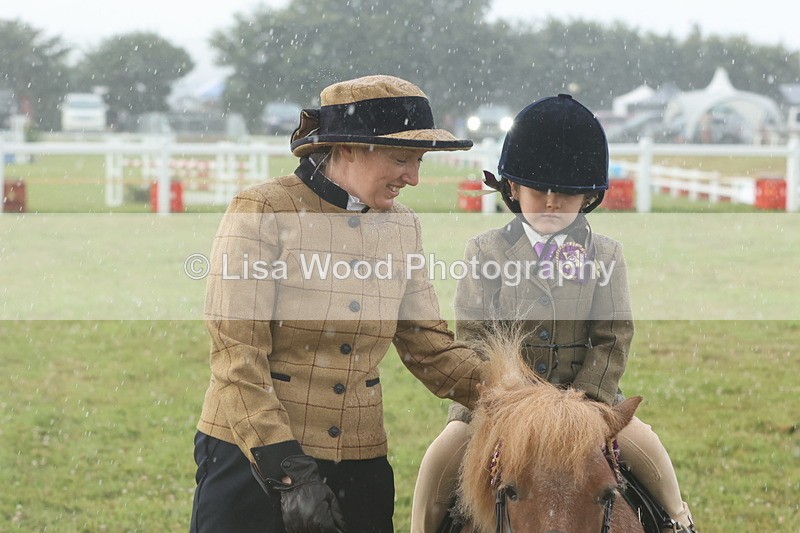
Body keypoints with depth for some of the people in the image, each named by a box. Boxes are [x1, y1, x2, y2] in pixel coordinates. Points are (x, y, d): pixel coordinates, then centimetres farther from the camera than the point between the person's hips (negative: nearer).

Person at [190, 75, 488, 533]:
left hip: (359, 466, 5)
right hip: (252, 459, -5)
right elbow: (236, 361, -15)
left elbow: (432, 349, 9)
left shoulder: (401, 227, 7)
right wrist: (289, 473, -21)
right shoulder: (263, 214, -11)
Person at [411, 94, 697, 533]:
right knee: (447, 450, -23)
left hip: (584, 391, 1)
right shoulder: (486, 250, 0)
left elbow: (613, 338, -2)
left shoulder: (605, 256, 2)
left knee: (642, 443, -19)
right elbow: (473, 333, -4)